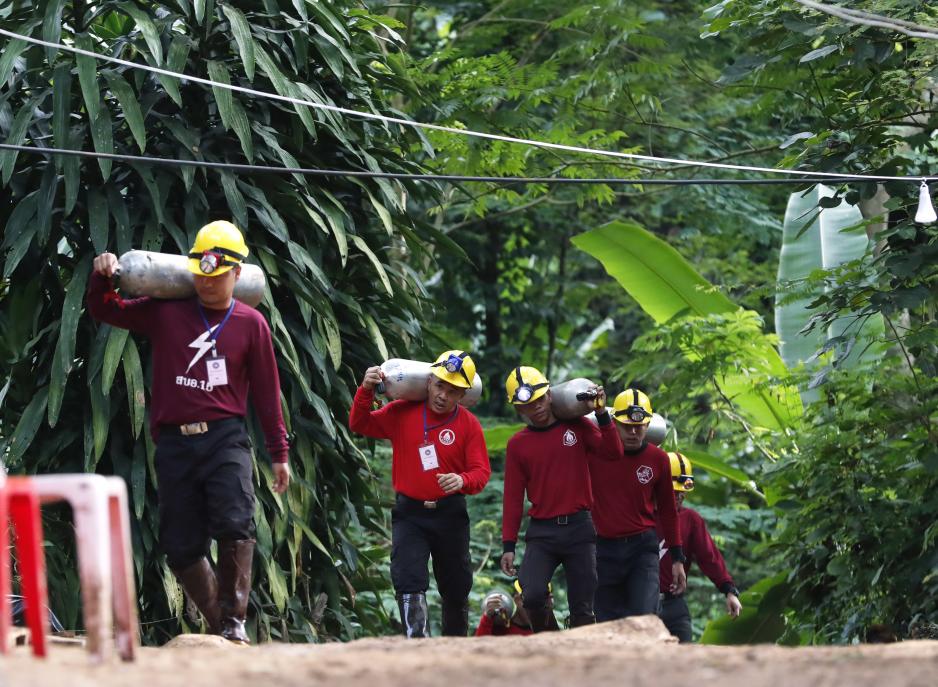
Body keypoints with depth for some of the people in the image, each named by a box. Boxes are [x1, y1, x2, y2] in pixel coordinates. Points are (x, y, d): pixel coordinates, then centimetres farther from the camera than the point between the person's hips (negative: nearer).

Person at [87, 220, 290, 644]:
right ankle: (219, 625, 14)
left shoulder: (250, 323, 6)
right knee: (181, 546, 1)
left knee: (234, 525, -22)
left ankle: (234, 620, -12)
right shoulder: (165, 312, 9)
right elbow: (104, 310, 18)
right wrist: (102, 278, -2)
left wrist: (278, 453, 10)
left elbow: (266, 391, 10)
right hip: (174, 444, 3)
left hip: (225, 438, -2)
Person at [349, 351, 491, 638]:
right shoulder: (402, 413, -3)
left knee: (456, 590, 14)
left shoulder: (469, 424, -5)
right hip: (409, 514, -1)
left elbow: (481, 472, -8)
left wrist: (463, 481, -31)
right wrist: (366, 391, -13)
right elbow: (360, 425, 4)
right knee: (409, 583, -17)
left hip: (450, 515, 1)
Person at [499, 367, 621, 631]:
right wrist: (508, 545, 3)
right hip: (541, 532, 0)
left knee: (582, 609, 0)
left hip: (579, 528, 0)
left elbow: (613, 453, -8)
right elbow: (513, 498, 7)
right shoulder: (517, 444, 7)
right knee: (531, 597, -20)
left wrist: (602, 414, -18)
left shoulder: (576, 427, 5)